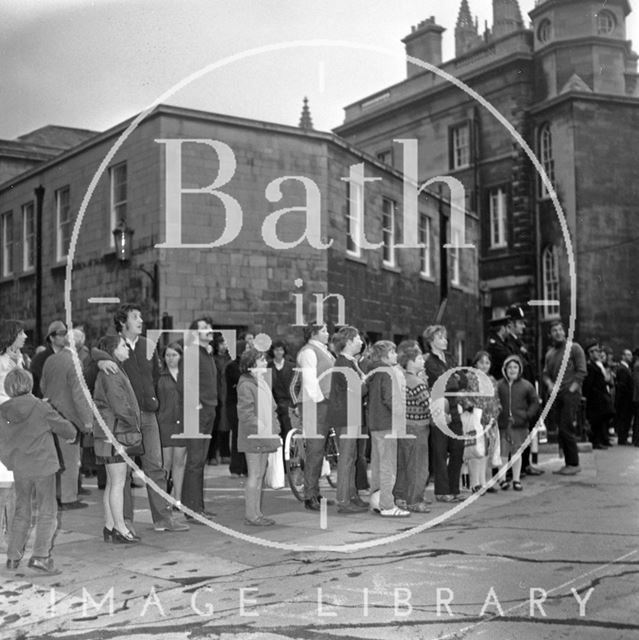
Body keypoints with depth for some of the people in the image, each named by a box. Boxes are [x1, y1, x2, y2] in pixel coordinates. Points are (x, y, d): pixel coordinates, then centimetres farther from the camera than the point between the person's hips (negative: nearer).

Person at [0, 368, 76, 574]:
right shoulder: (41, 408, -12)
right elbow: (68, 430, -5)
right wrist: (70, 434, 18)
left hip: (19, 470, 4)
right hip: (43, 466, -4)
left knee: (21, 512, 18)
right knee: (47, 512, 3)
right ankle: (41, 555, -8)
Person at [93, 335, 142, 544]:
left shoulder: (117, 370, 19)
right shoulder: (110, 372, -14)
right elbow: (119, 405, -19)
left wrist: (133, 427, 14)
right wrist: (134, 426, -9)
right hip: (113, 432, -10)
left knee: (113, 482, 13)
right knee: (118, 482, -6)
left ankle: (110, 526, 18)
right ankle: (120, 528, -1)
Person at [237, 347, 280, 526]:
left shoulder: (262, 382, 17)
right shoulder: (246, 384, -11)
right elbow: (245, 413, -17)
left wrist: (275, 430, 13)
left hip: (265, 437, 9)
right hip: (253, 437, -9)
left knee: (260, 475, 11)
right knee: (254, 475, -4)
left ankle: (257, 512, 17)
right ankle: (250, 514, 3)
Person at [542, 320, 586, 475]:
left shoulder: (574, 348, -1)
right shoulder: (550, 353, 17)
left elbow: (581, 371, -6)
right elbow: (546, 373, 14)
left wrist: (571, 389, -12)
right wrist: (549, 383, -7)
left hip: (571, 394, -6)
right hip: (557, 395, 6)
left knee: (566, 429, -12)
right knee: (562, 432, 7)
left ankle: (574, 464, -4)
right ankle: (568, 463, 14)